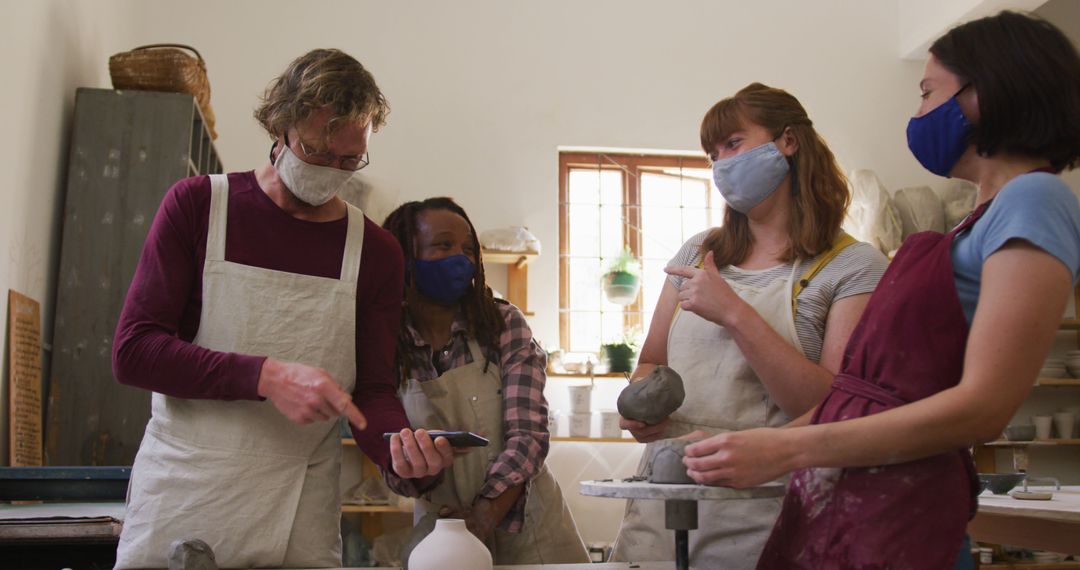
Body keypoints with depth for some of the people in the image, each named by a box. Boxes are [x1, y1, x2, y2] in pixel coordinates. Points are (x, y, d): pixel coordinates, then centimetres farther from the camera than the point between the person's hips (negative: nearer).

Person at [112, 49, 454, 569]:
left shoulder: (375, 250, 3)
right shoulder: (198, 205, -1)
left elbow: (373, 393, 2)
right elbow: (132, 352, -8)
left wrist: (404, 453, -21)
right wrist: (267, 376, -20)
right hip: (179, 500, -1)